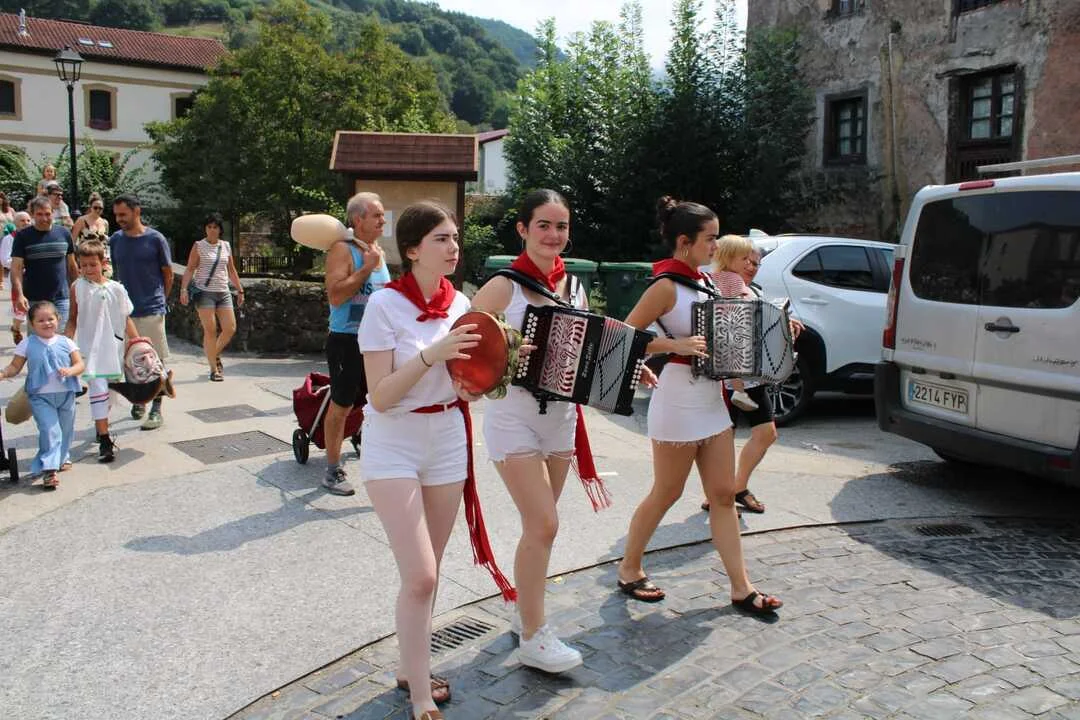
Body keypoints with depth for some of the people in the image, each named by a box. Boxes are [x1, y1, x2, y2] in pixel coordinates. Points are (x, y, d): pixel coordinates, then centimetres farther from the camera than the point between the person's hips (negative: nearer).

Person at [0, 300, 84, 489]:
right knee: (50, 431, -13)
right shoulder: (27, 345, -2)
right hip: (41, 397, -3)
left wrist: (69, 371, -21)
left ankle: (62, 457, 40)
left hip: (66, 394, 3)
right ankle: (48, 469, -14)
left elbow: (79, 364, -1)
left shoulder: (66, 343, 1)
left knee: (66, 429, 17)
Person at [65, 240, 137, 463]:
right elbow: (73, 320, 4)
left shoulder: (116, 289, -1)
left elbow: (126, 319, 4)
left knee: (110, 389, 15)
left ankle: (102, 426, 39)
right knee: (98, 388, -11)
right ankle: (104, 440, -11)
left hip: (113, 346, 2)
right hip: (89, 346, -2)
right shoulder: (77, 287, -2)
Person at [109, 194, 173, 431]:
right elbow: (113, 273, 15)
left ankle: (156, 409, 6)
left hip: (151, 310, -4)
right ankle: (138, 400, 29)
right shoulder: (115, 240, 6)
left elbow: (168, 274, 3)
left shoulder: (155, 239, -5)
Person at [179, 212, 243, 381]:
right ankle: (214, 369, 1)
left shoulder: (226, 246, 12)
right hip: (204, 292, -4)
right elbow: (190, 269, -6)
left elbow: (231, 270, 19)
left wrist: (240, 290, 19)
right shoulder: (198, 246, 0)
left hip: (223, 292, 4)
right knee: (210, 330, -6)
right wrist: (184, 289, -18)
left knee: (230, 328, -1)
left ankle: (215, 354, 26)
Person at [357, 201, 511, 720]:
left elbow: (467, 390, 8)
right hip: (394, 446, -5)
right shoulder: (386, 303, -14)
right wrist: (430, 353, -27)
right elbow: (381, 397, -17)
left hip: (447, 442, 5)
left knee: (426, 574, 14)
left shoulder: (460, 304, 1)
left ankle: (412, 667, 33)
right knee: (420, 576, -9)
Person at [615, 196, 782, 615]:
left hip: (712, 399, 8)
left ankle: (741, 587, 16)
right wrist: (676, 344, -25)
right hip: (679, 401, -8)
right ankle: (629, 570, 24)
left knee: (723, 495, 9)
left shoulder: (704, 281, 11)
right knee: (666, 494, 5)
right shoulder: (666, 286, -13)